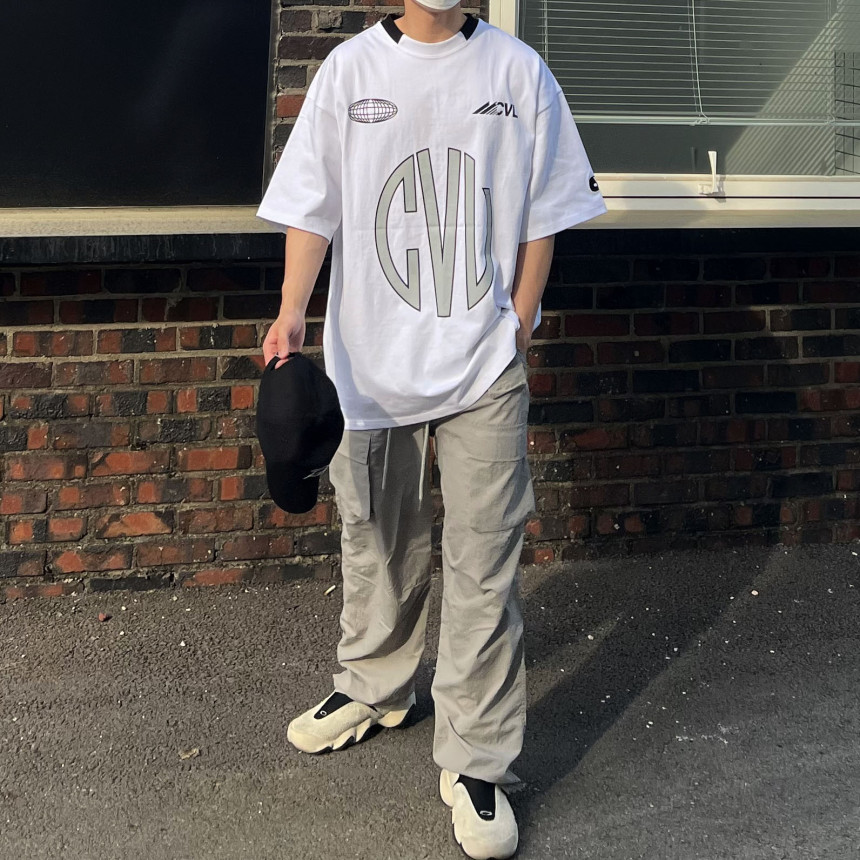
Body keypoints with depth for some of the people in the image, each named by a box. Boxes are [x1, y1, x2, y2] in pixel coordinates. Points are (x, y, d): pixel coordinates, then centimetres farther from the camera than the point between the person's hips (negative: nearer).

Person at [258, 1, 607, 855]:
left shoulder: (517, 70, 1)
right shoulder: (350, 69, 2)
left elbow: (541, 214, 5)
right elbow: (312, 205, 1)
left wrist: (518, 329, 0)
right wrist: (292, 311, -13)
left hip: (485, 367, -1)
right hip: (371, 358, 1)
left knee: (483, 567, -1)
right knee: (375, 540, 16)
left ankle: (475, 766, 10)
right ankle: (374, 687, 41)